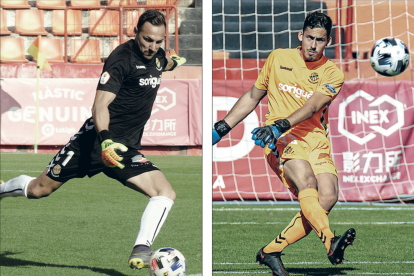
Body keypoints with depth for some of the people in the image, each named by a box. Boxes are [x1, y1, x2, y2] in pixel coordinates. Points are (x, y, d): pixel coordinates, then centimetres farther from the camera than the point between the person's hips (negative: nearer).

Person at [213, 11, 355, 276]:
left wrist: (279, 126, -27)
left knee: (328, 197, -21)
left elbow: (312, 107, -11)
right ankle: (330, 241, -52)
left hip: (316, 139, 2)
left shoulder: (333, 73, 6)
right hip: (281, 139, -2)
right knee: (307, 183, -30)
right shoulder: (278, 58, 11)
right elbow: (253, 96, 23)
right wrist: (223, 127, 19)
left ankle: (271, 251, -12)